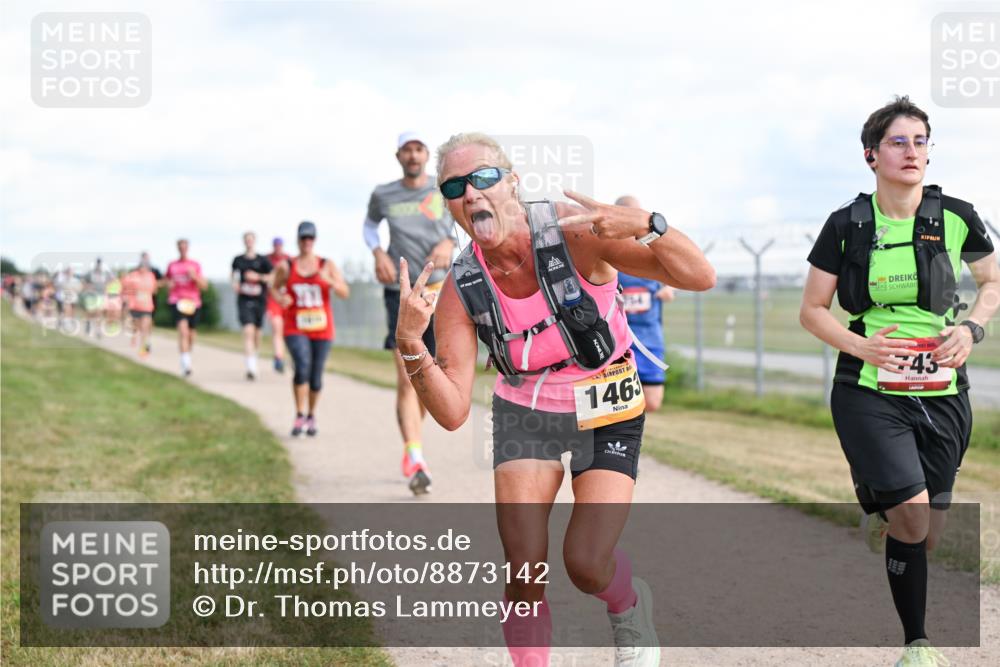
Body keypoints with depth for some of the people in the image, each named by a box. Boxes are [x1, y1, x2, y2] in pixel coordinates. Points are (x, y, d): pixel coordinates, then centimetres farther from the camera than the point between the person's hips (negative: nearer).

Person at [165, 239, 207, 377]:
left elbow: (204, 285, 3)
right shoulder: (172, 265, 9)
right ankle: (186, 363, -28)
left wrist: (195, 276, -16)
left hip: (193, 303, 2)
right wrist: (168, 283, 1)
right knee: (183, 330, -21)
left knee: (191, 334, 9)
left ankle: (187, 358, 35)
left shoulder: (195, 265, 7)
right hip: (177, 302, -2)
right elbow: (166, 279, 25)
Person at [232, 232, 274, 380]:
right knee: (248, 332, -17)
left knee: (257, 333, 14)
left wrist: (258, 277, -14)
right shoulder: (238, 260, 6)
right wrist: (235, 284, 2)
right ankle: (251, 368, -23)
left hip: (259, 300, 1)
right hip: (244, 300, -1)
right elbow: (234, 275, 22)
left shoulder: (262, 260, 1)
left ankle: (255, 356, 44)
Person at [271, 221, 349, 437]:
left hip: (322, 329, 1)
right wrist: (280, 298, -8)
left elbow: (345, 293, -5)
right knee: (302, 366, -23)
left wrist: (330, 281, -23)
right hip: (295, 328, -1)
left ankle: (311, 416, 29)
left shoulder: (327, 266, 0)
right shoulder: (286, 267, 1)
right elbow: (274, 288, 15)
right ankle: (300, 416, -13)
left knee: (316, 376, 7)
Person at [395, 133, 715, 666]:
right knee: (524, 571, -11)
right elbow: (452, 412, -18)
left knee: (586, 564, -13)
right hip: (526, 413, 2)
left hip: (607, 411, -2)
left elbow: (700, 277, -27)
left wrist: (646, 224, -46)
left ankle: (631, 606, 23)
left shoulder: (575, 231, -25)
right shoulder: (460, 290, -16)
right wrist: (409, 343, -34)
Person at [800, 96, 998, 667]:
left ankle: (882, 515, 44)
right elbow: (812, 310, 4)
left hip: (942, 393, 3)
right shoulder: (847, 227, -4)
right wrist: (859, 344, -14)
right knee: (912, 512, -17)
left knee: (928, 534, 7)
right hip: (869, 394, -2)